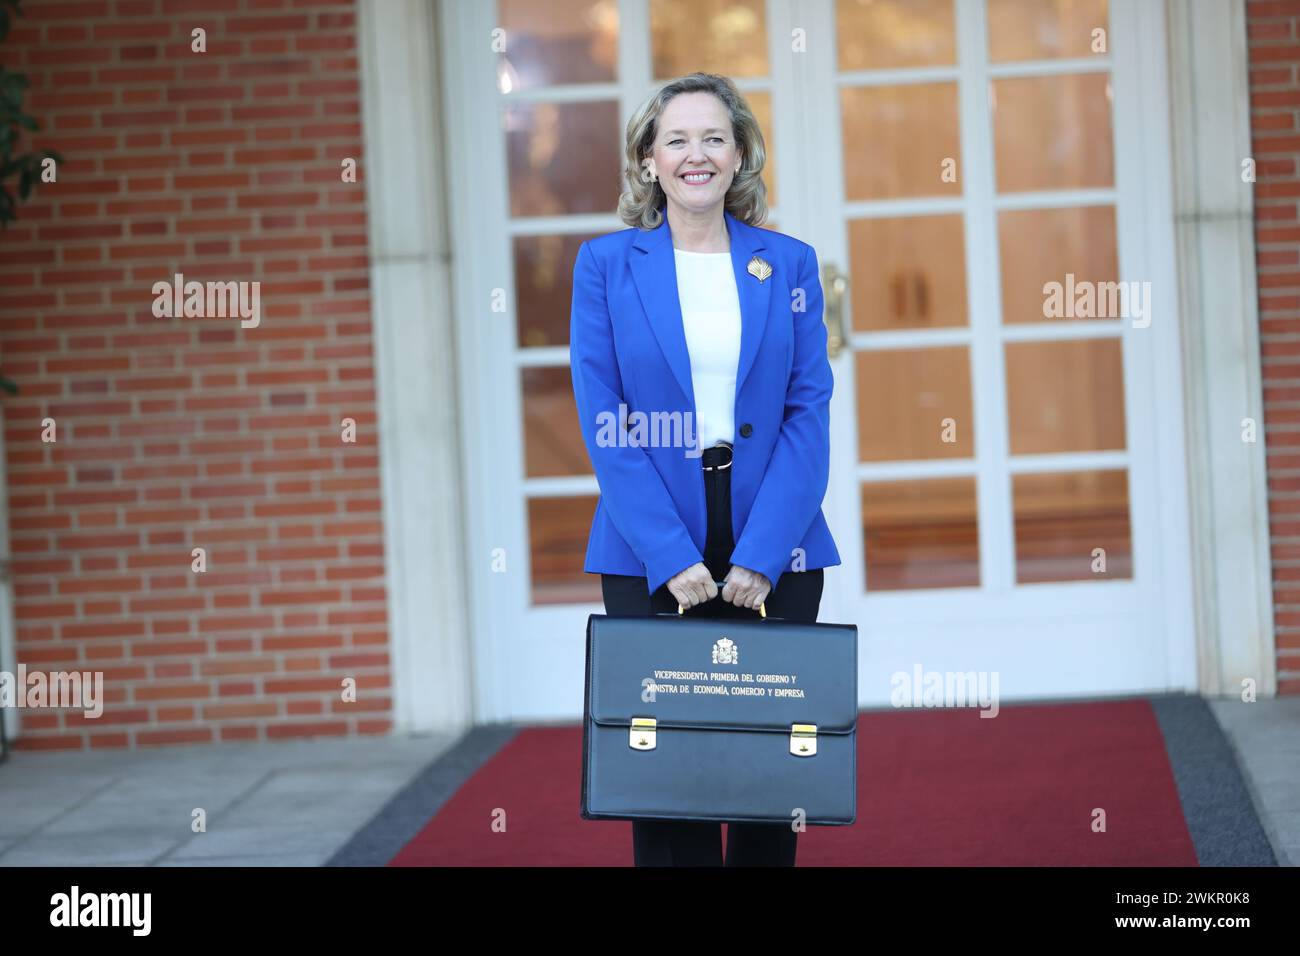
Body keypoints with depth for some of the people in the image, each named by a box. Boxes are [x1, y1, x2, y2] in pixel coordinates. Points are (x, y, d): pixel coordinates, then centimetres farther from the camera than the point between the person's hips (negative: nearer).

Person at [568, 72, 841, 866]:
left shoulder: (789, 263, 7)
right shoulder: (606, 264, 3)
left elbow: (809, 413, 1)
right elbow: (604, 423, -3)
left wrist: (760, 553, -11)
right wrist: (670, 556, -13)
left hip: (774, 554, 1)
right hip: (651, 555, -1)